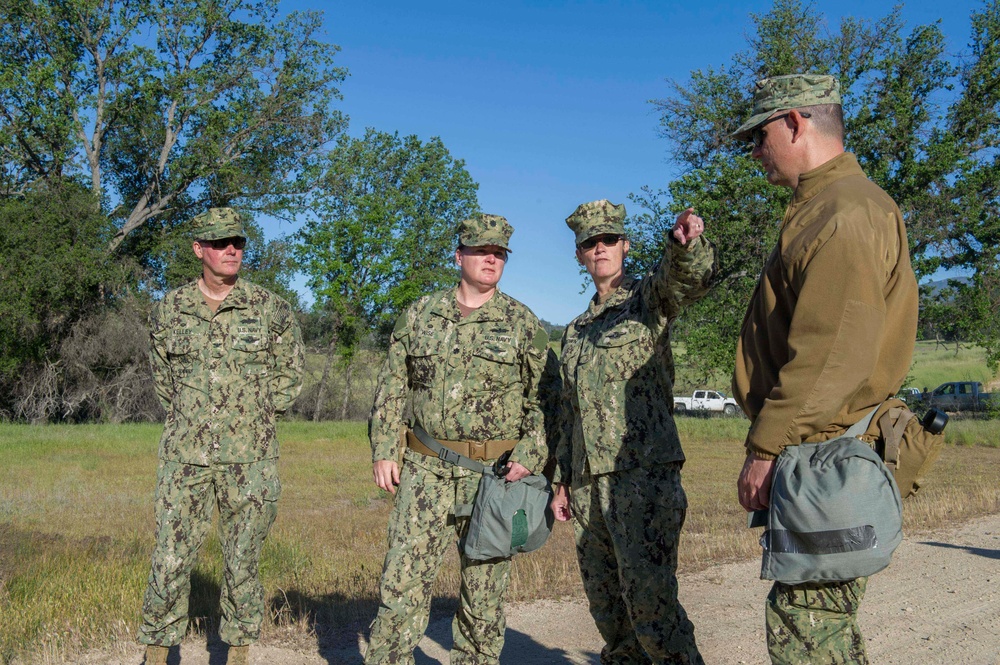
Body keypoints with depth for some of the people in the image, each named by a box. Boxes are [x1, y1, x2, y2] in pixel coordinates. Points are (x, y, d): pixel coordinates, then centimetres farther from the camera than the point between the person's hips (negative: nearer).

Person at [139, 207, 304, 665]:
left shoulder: (270, 309, 0)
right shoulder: (169, 310, 4)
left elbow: (289, 374, 10)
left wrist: (253, 415, 4)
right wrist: (188, 416, 11)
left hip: (250, 460, -1)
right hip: (185, 457, 1)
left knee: (243, 561, 8)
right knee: (170, 559, 3)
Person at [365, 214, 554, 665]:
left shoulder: (523, 323, 2)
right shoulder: (421, 314, 8)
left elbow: (544, 400, 2)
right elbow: (392, 386, 10)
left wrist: (529, 458, -10)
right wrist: (384, 450, 2)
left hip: (492, 475, -1)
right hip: (426, 470, 1)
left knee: (484, 588, 9)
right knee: (403, 577, 0)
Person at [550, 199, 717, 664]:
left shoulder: (649, 297, 3)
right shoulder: (576, 331, 21)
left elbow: (692, 277, -22)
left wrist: (687, 242, -44)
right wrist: (562, 481, 17)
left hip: (644, 473, -7)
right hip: (588, 482, 7)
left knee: (649, 601, -13)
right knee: (606, 603, 13)